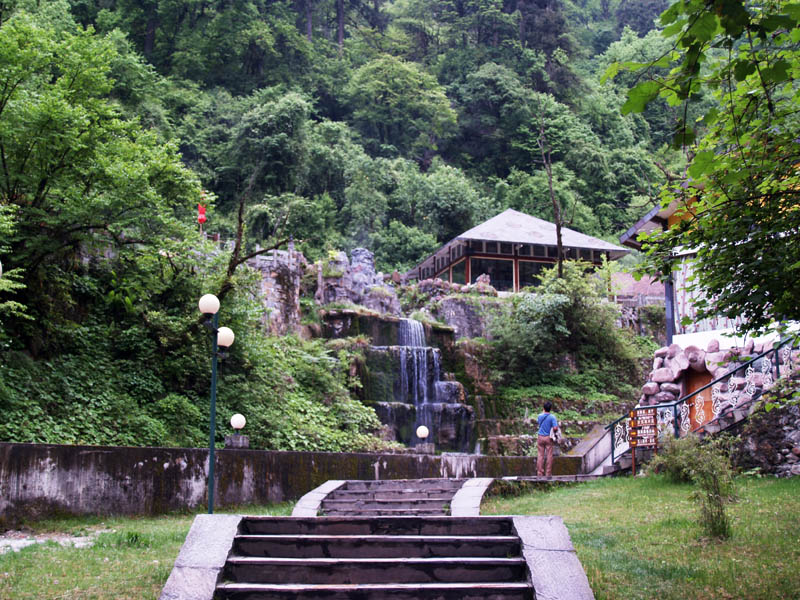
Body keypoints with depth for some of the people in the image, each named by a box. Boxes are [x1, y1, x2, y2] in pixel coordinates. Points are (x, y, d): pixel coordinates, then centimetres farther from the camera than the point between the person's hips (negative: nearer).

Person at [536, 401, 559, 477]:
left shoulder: (540, 416, 0)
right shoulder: (552, 417, -10)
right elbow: (555, 428, -18)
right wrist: (554, 429, 5)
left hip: (540, 437, 2)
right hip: (548, 438, -2)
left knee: (540, 455, 5)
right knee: (549, 456, 4)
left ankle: (540, 473, 5)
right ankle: (548, 473, 5)